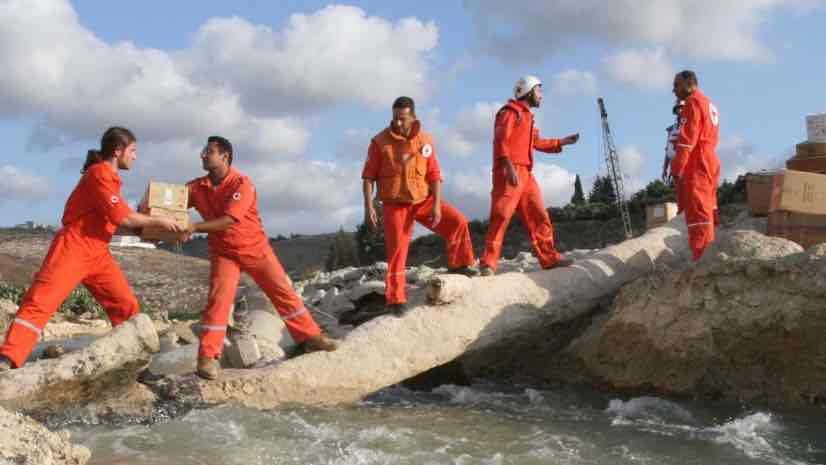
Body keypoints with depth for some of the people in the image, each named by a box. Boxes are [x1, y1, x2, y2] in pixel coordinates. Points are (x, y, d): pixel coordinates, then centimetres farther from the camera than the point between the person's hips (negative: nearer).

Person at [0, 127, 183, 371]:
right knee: (41, 301, -15)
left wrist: (144, 229, 8)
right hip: (73, 248, -10)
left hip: (97, 252, 10)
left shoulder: (109, 176, 17)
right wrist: (158, 222, -10)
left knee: (126, 305, 10)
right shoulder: (99, 173, -13)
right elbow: (122, 217, -20)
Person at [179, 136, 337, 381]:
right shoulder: (197, 187, -5)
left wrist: (196, 227, -38)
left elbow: (228, 220, -29)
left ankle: (310, 338, 15)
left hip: (256, 249, -2)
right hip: (224, 253, 2)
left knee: (283, 292, 3)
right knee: (218, 299, -13)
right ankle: (207, 357, -9)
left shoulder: (242, 184, -20)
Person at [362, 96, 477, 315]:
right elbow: (368, 176, -6)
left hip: (423, 199, 2)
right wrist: (368, 207, -13)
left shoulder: (425, 140, -5)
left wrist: (437, 205, -12)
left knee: (458, 221, -10)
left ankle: (458, 265, 8)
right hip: (395, 204, -2)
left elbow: (434, 174, -2)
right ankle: (395, 300, 3)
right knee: (397, 252, -4)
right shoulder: (380, 142, -10)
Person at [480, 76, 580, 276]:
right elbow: (501, 141, -13)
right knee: (501, 216, -16)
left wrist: (563, 142, 36)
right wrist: (509, 166, -24)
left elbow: (537, 143, 38)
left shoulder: (527, 117, 27)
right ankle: (488, 263, -18)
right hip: (509, 172, -9)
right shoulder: (510, 112, -1)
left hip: (526, 173, 9)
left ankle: (549, 258, 14)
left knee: (539, 216, 9)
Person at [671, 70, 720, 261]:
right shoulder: (709, 104, 23)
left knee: (697, 213, -13)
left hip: (696, 166, -10)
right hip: (710, 163, 10)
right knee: (707, 211, 12)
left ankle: (701, 259, -17)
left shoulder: (693, 102, -7)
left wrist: (677, 167, -18)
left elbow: (688, 138, -16)